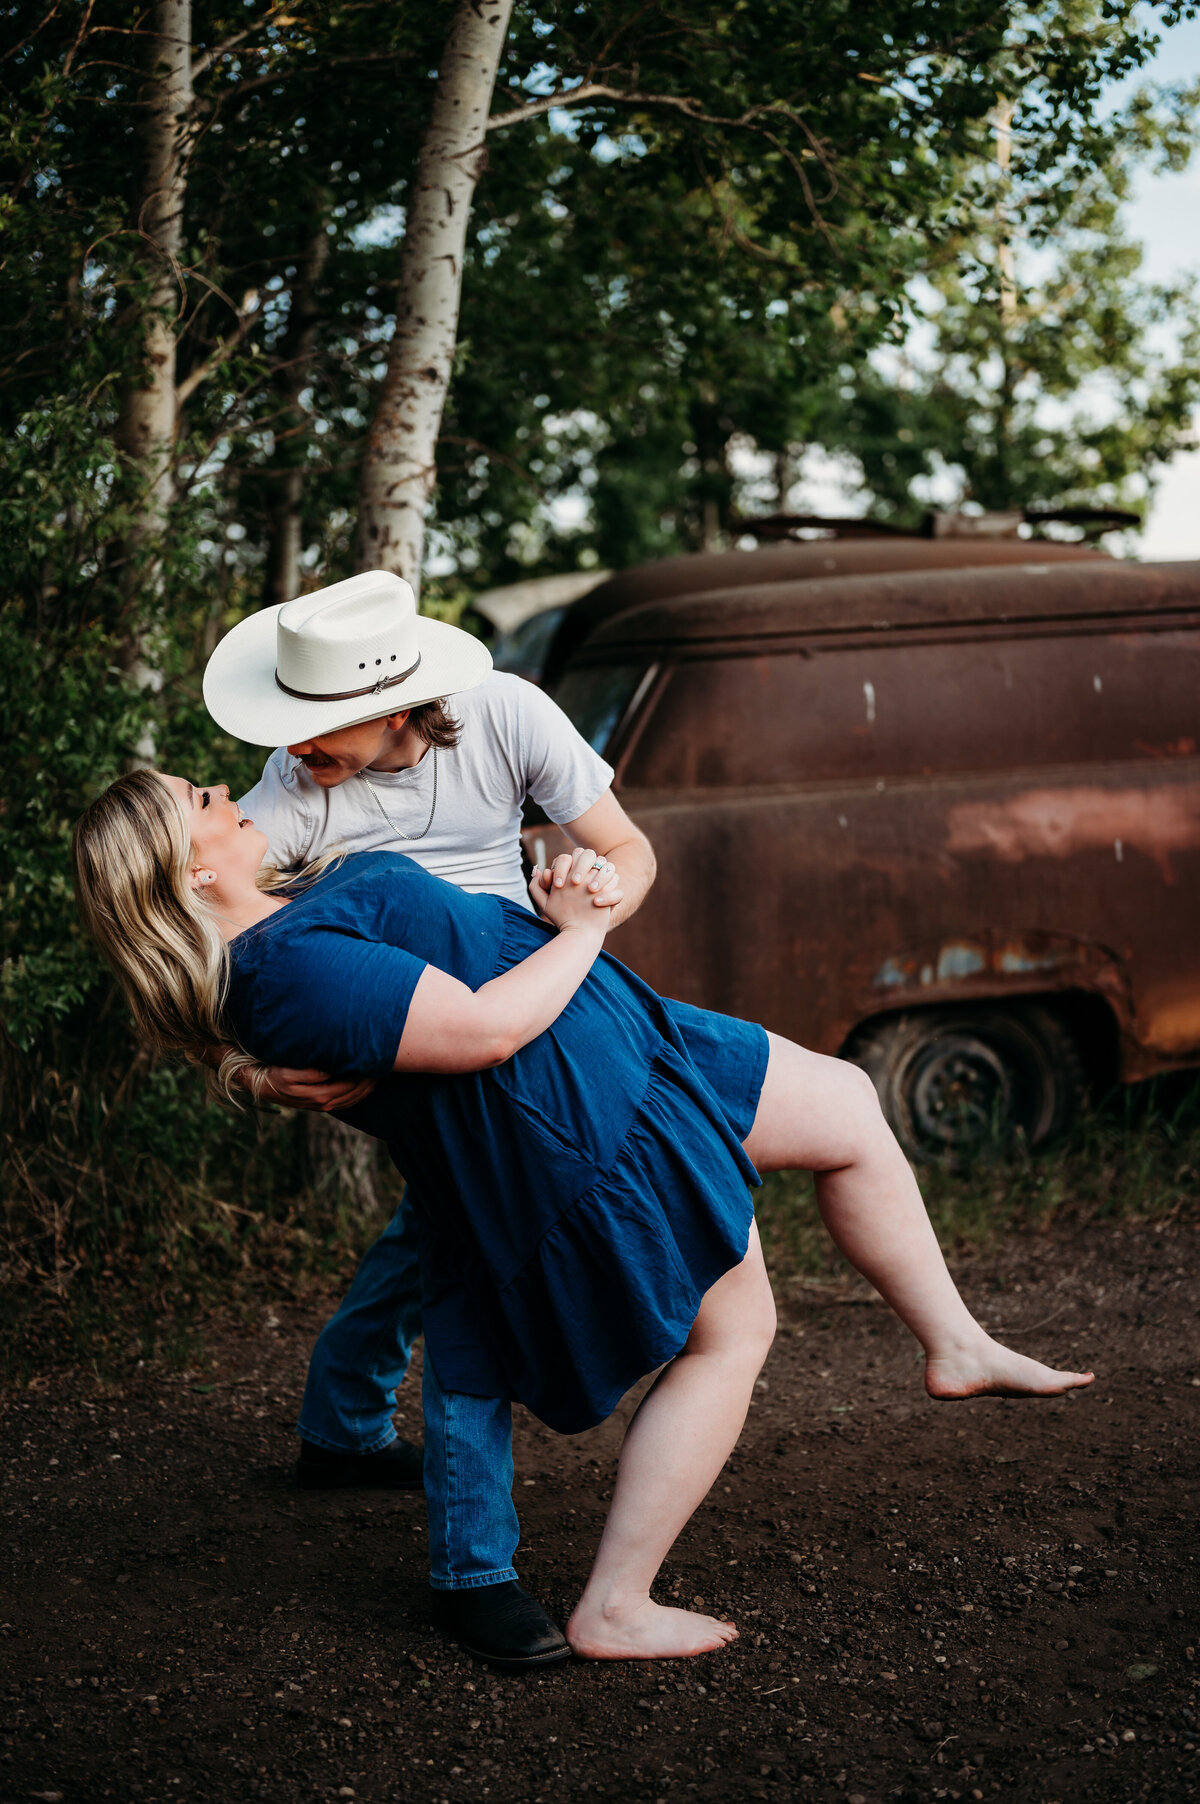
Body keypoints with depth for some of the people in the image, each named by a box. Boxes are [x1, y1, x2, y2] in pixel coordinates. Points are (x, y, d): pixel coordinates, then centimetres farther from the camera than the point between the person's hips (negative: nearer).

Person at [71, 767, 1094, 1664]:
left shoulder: (271, 937, 6)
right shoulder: (292, 968, -27)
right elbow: (486, 1027, -28)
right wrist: (582, 929, -13)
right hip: (582, 1130, -11)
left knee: (848, 1108, 16)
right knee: (733, 1330, 4)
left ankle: (956, 1346, 33)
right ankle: (614, 1610, 12)